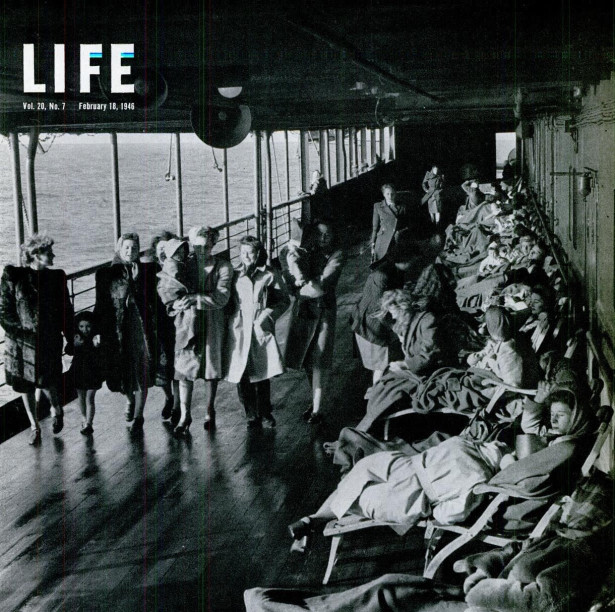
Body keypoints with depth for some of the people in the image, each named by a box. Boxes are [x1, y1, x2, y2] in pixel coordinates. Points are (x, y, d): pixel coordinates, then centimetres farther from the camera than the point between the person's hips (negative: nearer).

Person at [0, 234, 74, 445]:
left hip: (49, 343, 0)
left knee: (47, 383, -1)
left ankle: (56, 410, 33)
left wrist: (70, 340, 6)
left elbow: (66, 311, 6)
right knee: (25, 386, 10)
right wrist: (20, 332, -11)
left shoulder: (56, 278, 0)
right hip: (21, 344, 0)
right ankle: (34, 426, 30)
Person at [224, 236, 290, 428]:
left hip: (261, 331, -1)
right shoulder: (235, 275, 7)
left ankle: (265, 413, 23)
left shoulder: (270, 275, 2)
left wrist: (267, 316, -6)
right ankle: (252, 416, 15)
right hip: (238, 330, 1)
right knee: (241, 376, 0)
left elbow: (284, 301, 6)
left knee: (263, 375, 3)